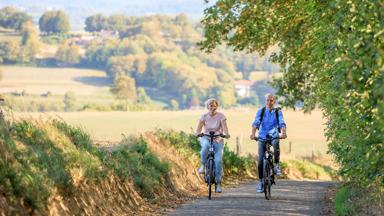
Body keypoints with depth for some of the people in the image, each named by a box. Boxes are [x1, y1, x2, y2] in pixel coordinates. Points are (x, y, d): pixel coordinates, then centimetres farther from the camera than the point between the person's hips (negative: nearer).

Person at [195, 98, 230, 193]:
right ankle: (203, 165, -19)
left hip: (218, 140, 0)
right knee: (205, 145, -39)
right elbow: (199, 127, -11)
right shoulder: (204, 116, -2)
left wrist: (226, 134, -39)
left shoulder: (221, 116, -5)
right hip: (206, 138, 0)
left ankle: (218, 183, -7)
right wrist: (197, 133, -34)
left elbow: (224, 126, -17)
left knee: (218, 160, -16)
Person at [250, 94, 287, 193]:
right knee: (261, 161, -4)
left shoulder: (278, 112, -2)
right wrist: (253, 133, -33)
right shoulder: (261, 111, -2)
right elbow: (256, 123, -14)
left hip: (274, 137, -1)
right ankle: (260, 181, 9)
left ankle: (277, 165, -18)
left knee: (276, 144, -36)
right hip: (262, 138, 1)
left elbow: (282, 123, -15)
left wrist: (284, 133, -36)